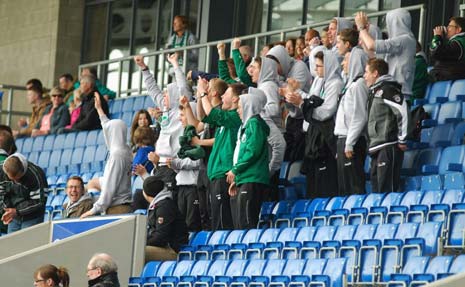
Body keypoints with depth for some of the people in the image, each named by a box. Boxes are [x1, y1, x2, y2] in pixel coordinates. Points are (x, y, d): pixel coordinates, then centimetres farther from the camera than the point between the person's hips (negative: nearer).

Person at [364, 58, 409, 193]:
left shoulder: (387, 89, -9)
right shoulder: (374, 91, 21)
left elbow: (403, 113, -17)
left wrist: (402, 140, -15)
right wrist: (371, 143, 21)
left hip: (389, 146, -10)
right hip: (377, 148, 10)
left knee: (387, 189, -13)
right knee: (376, 188, 12)